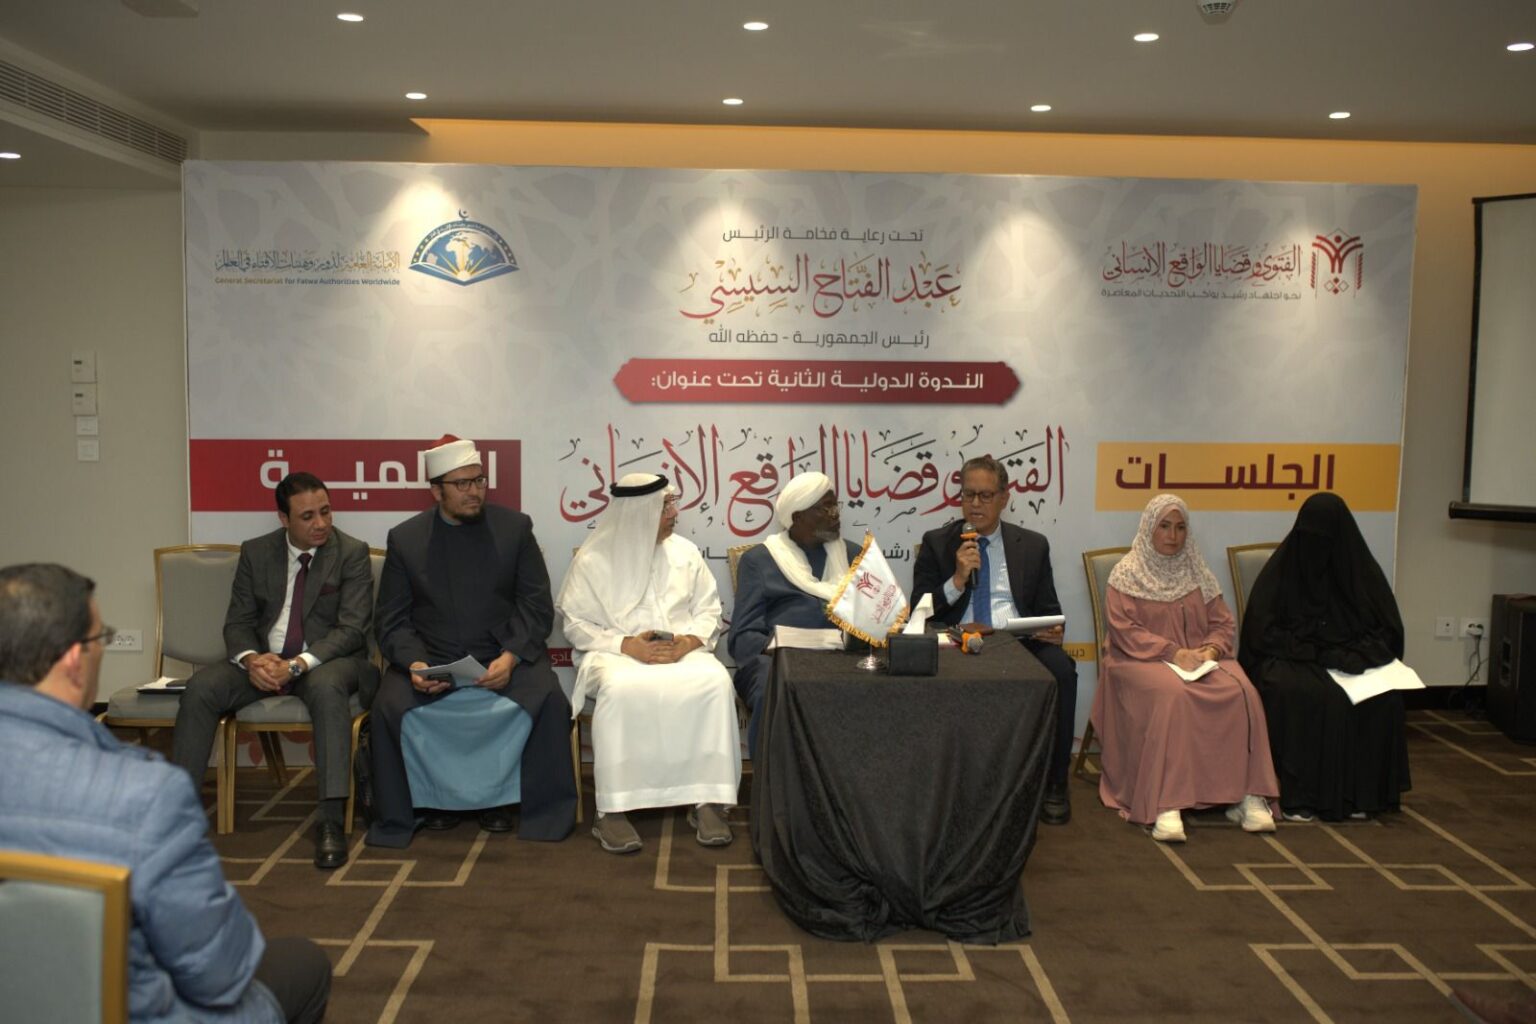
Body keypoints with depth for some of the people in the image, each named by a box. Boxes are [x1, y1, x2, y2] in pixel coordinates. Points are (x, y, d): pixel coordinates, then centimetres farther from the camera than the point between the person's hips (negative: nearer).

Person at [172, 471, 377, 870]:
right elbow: (237, 622, 7)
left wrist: (298, 664, -25)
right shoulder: (256, 552, 6)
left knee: (327, 687, -38)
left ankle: (331, 820, -38)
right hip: (264, 660, 4)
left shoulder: (352, 553, -5)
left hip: (328, 660, -4)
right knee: (201, 686, -22)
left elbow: (352, 628, -11)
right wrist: (251, 658, -17)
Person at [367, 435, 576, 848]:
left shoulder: (515, 527, 3)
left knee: (549, 700, -26)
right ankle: (434, 799, -1)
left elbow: (537, 605, 0)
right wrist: (413, 663, -18)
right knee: (390, 706, -26)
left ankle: (500, 798, -4)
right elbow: (392, 619, 3)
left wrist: (510, 657, -17)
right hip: (431, 659, 1)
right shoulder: (404, 539, 4)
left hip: (504, 655, 0)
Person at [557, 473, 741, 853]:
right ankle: (613, 808, -29)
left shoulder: (685, 551, 10)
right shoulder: (593, 560, 1)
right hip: (617, 653, -2)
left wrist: (689, 641, -12)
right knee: (622, 691, -38)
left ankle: (707, 800, -25)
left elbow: (708, 610, 10)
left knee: (715, 683, -31)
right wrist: (627, 645, -16)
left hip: (683, 651, 3)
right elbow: (577, 624, -1)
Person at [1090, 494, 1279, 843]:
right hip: (1144, 660, -4)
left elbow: (1222, 623, 13)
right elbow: (1125, 631, -8)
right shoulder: (1127, 573, 4)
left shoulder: (1197, 573, 18)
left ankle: (1246, 795, -24)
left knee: (1241, 692, -27)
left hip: (1199, 656, 4)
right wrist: (1173, 652, -19)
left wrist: (1211, 649, -10)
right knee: (1173, 694, -37)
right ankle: (1165, 805, -41)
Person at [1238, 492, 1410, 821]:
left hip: (1347, 660, 2)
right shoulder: (1282, 568, -2)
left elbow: (1389, 630, 4)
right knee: (1296, 693, -35)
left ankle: (1357, 793, -14)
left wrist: (1352, 654, -14)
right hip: (1290, 660, -2)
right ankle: (1298, 794, -26)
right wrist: (1311, 651, -16)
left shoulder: (1362, 570, 5)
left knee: (1384, 696, -27)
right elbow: (1261, 630, -5)